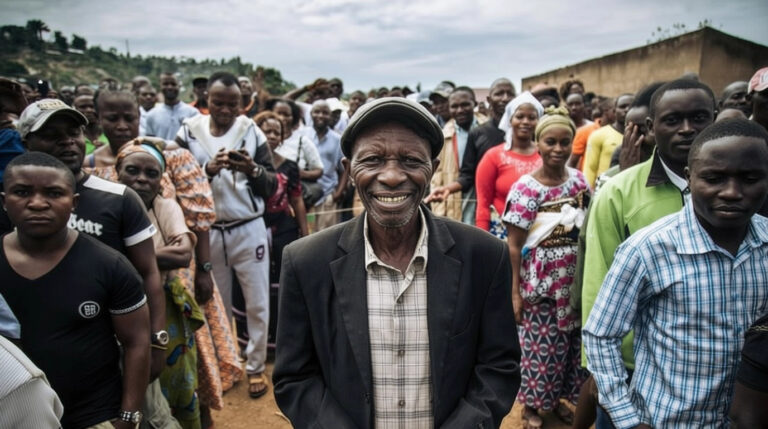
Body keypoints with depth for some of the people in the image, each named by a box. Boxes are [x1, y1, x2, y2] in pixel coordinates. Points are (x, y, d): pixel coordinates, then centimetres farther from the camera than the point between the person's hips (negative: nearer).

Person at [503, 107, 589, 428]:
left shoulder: (579, 181, 1)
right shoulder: (526, 188, -13)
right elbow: (514, 245, -11)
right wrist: (515, 292, -13)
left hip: (574, 279, 5)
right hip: (539, 280, -4)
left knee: (570, 342, 15)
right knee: (539, 343, 7)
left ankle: (557, 398, 37)